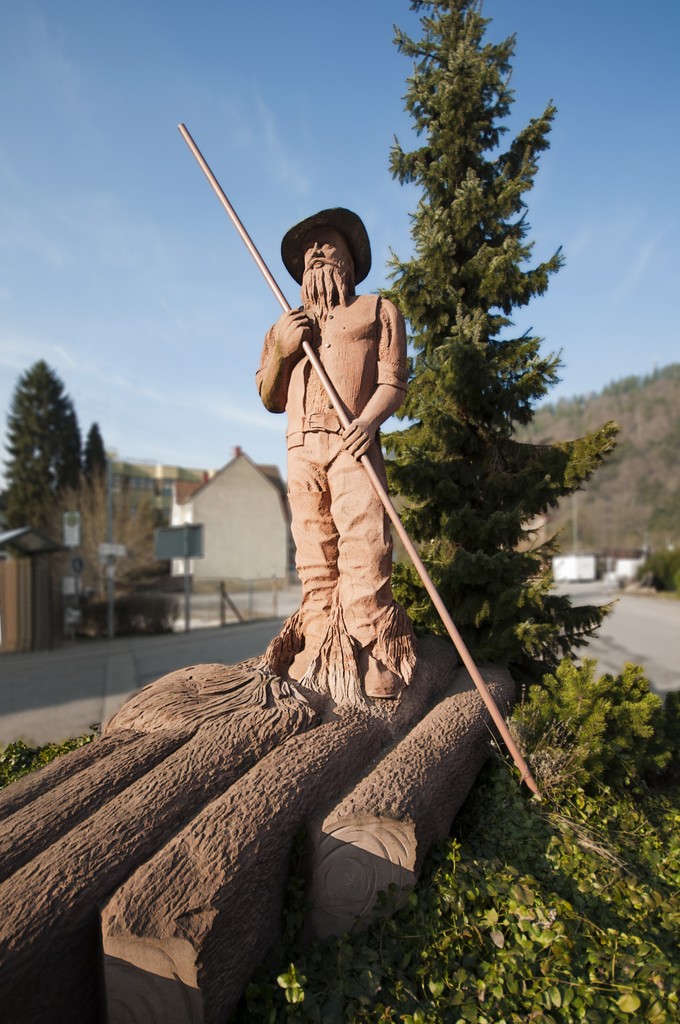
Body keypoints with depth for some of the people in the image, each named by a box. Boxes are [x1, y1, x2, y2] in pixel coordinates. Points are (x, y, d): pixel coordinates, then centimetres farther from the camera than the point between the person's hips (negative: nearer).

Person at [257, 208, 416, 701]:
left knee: (364, 548, -14)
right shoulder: (287, 324, 29)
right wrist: (279, 349, 4)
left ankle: (369, 662, -8)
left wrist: (369, 421, -16)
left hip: (353, 445, -3)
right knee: (314, 558, 0)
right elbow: (271, 399, 23)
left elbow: (393, 381, 5)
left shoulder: (379, 310, 18)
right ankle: (317, 657, 4)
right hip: (301, 449, 4)